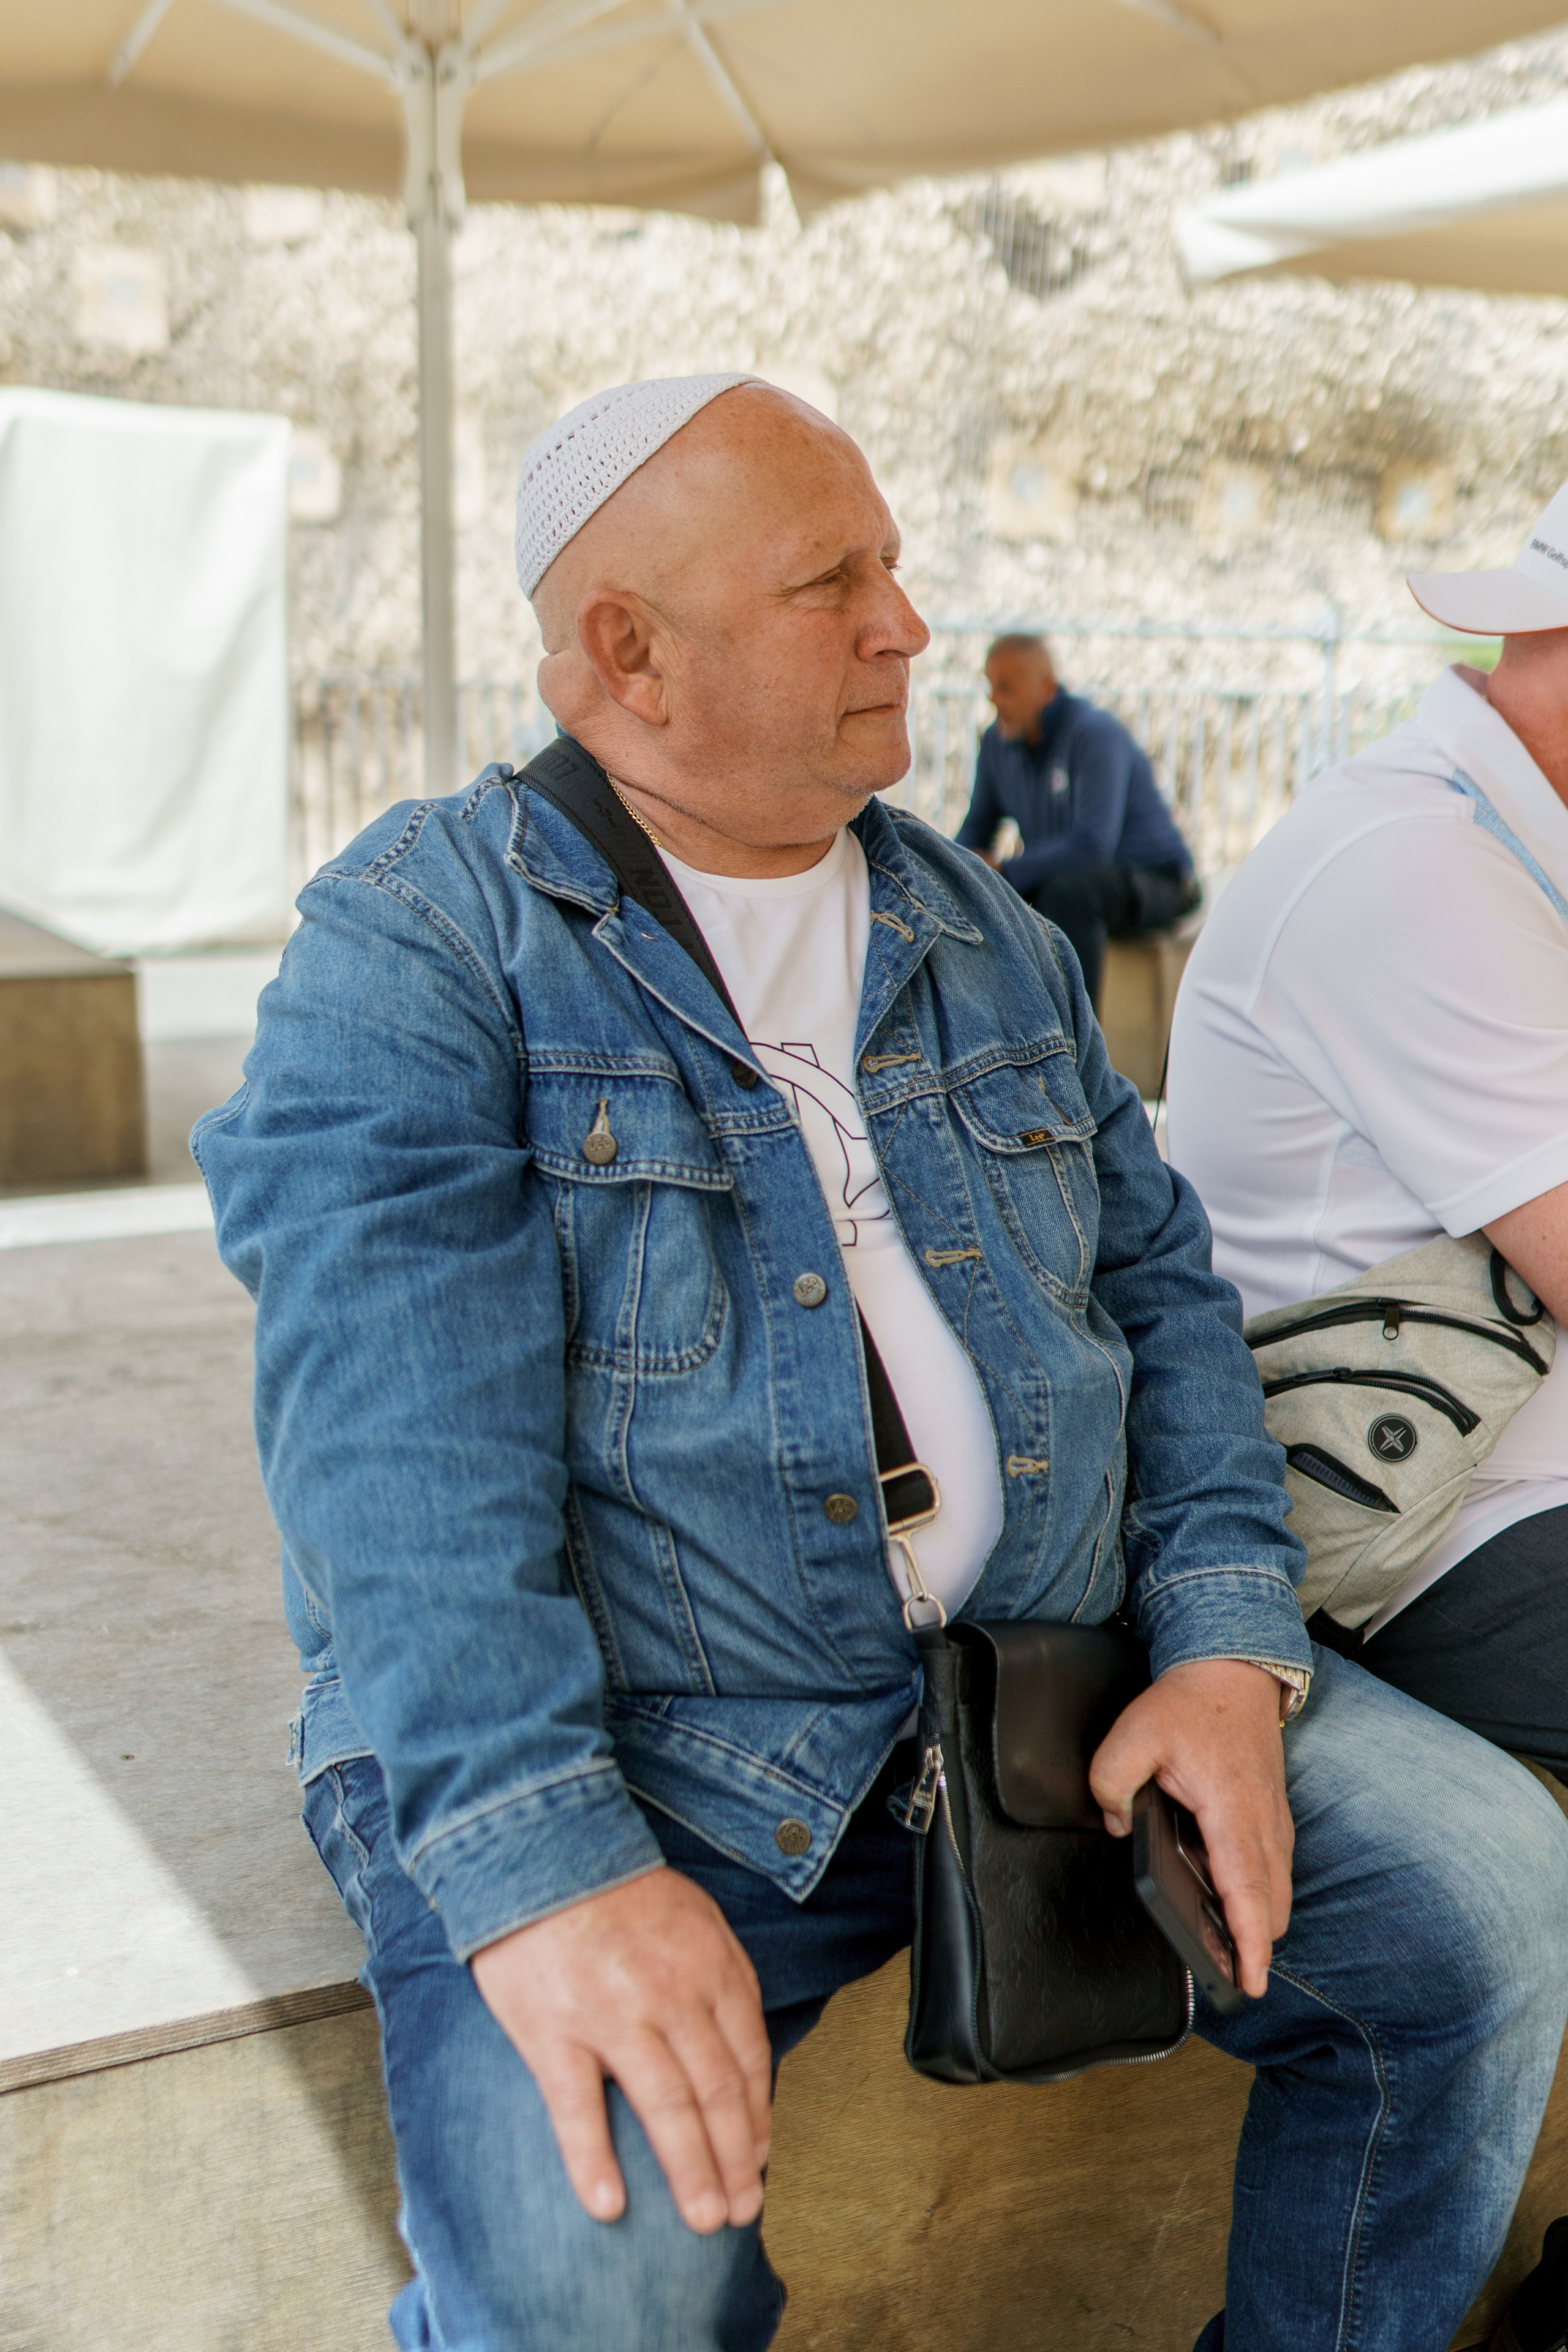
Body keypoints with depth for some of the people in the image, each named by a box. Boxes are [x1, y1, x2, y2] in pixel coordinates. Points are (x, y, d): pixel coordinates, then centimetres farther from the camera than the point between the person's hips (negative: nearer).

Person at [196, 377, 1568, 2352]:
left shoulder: (989, 935, 14)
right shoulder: (416, 936, -5)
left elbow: (1160, 1282, 13)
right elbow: (393, 1423, -18)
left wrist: (1227, 1644, -3)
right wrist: (538, 1859, -30)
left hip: (1053, 1669, 6)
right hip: (623, 1748, -5)